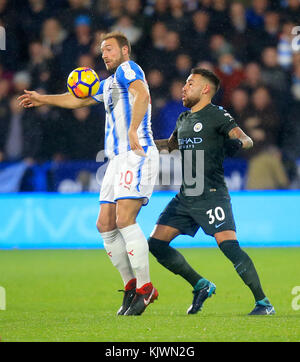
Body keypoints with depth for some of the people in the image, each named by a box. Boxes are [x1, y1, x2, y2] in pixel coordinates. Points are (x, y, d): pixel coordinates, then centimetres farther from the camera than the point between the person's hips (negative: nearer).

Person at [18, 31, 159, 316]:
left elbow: (142, 95, -24)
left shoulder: (128, 69, -2)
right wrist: (43, 99, 50)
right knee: (105, 225, 4)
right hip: (118, 159, 10)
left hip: (137, 155, -10)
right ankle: (131, 285, 9)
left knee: (124, 220, -20)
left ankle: (145, 288, -16)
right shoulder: (109, 83, 26)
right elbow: (78, 100, 42)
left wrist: (133, 130, -34)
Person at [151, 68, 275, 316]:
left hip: (211, 194, -8)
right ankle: (201, 285, 15)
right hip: (185, 196, 8)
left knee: (228, 245, -21)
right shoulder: (184, 119, 18)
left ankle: (263, 302, -16)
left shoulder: (217, 115, -4)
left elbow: (247, 140, -13)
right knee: (156, 244, 2)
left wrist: (237, 142, -36)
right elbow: (170, 144, 37)